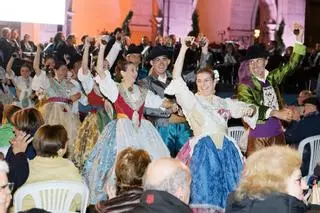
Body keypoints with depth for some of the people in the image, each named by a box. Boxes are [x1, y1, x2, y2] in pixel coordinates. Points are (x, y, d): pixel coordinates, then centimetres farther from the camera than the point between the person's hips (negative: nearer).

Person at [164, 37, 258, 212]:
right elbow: (176, 77, -4)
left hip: (226, 149, 4)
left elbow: (247, 109, 26)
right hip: (203, 149, -4)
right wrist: (184, 48, -8)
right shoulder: (191, 100, 6)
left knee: (228, 193, 5)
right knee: (204, 193, -9)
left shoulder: (224, 103, 18)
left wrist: (250, 110, 0)